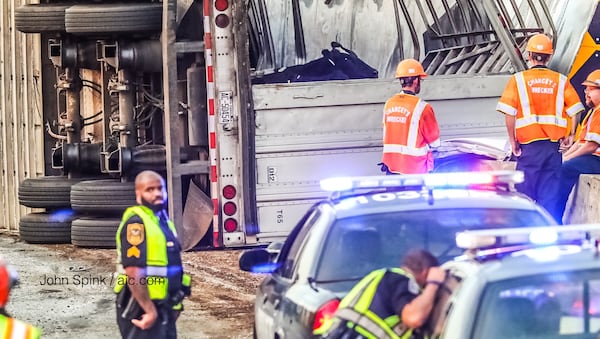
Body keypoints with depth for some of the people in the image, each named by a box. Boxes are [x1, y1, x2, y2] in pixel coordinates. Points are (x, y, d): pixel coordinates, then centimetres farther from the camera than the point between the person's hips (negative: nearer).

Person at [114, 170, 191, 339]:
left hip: (162, 308, 10)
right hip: (142, 309, -10)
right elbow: (134, 271, -24)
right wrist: (150, 310, -25)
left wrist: (173, 305, 21)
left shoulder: (162, 219, 15)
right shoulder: (136, 222, -16)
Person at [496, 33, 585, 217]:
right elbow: (575, 110, 0)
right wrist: (570, 135, 13)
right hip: (554, 146, 2)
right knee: (550, 197, 5)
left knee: (524, 196, 4)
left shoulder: (518, 79, 0)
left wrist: (512, 140, 1)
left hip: (529, 146, -2)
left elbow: (509, 112, -7)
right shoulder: (560, 80, 5)